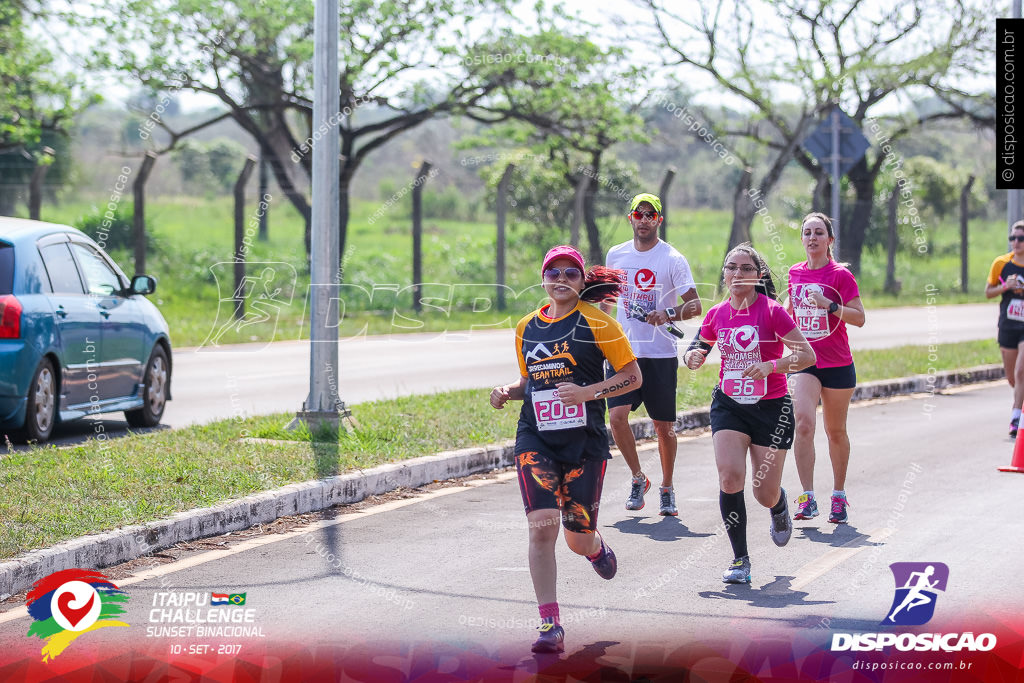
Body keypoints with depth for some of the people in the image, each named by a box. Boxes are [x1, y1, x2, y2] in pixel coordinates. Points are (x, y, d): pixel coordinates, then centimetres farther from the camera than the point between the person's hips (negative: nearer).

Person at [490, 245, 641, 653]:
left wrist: (588, 392, -16)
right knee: (542, 526, -15)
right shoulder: (526, 328, 10)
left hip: (584, 440, -2)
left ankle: (596, 548, 45)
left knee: (578, 539, 5)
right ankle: (549, 625, -12)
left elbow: (633, 376, -3)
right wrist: (507, 392, 2)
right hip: (535, 439, 2)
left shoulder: (596, 321, -4)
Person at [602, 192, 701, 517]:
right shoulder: (616, 255, 7)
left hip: (660, 354, -3)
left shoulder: (673, 259, -5)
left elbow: (695, 305, -9)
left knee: (664, 425, 3)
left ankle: (667, 488, 22)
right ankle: (638, 478, 6)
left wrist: (669, 314, -26)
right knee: (617, 415, -13)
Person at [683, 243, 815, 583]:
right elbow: (696, 353, 16)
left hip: (771, 408, -2)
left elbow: (807, 354, -12)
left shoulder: (772, 311, -12)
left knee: (766, 495, 1)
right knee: (730, 477, -19)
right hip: (728, 405, 2)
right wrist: (693, 357, -8)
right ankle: (740, 560, -5)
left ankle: (780, 508, 42)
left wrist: (770, 366, -27)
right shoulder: (717, 314, 1)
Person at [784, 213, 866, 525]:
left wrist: (829, 305, -24)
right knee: (803, 422, -18)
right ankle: (807, 498, -18)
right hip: (804, 361, 2)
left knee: (836, 431, 9)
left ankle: (839, 496, 27)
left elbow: (859, 317, -12)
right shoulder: (795, 273, 7)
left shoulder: (840, 275, -7)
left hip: (837, 364, -2)